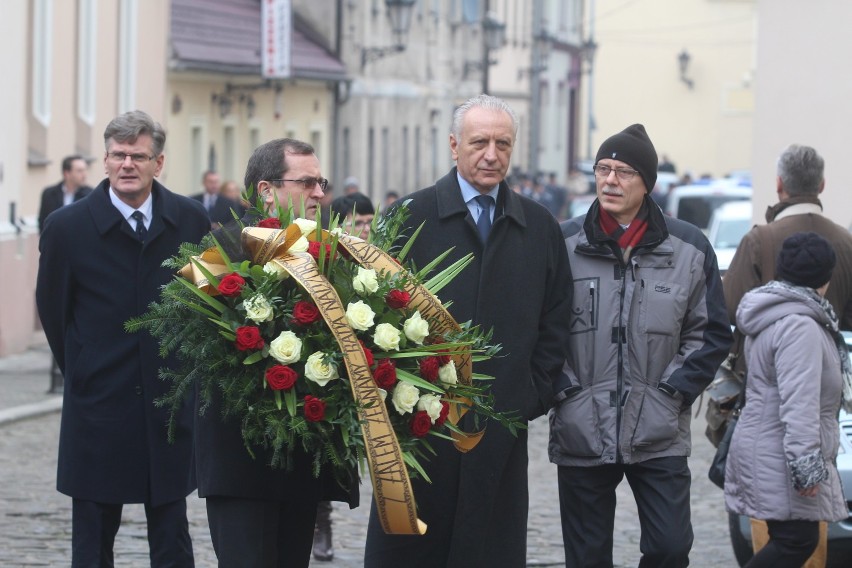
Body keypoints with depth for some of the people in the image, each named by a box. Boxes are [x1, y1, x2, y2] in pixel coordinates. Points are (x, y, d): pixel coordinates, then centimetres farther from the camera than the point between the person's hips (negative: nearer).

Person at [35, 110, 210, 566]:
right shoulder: (67, 226, -6)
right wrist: (83, 374, 8)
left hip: (171, 405, 2)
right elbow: (52, 311, 5)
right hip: (98, 409, -2)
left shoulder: (191, 220, 0)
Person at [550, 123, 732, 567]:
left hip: (658, 436, 0)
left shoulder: (689, 247, 3)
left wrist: (673, 392, -2)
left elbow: (711, 333, 7)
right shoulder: (564, 243, 1)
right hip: (581, 432, 0)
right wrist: (562, 391, -3)